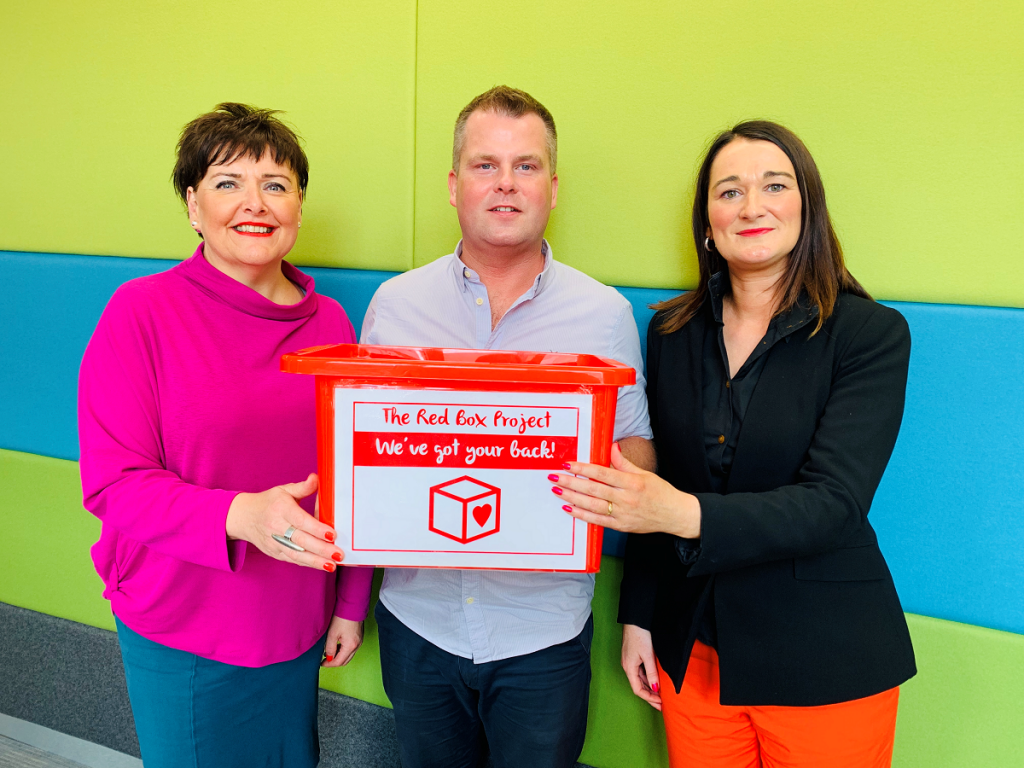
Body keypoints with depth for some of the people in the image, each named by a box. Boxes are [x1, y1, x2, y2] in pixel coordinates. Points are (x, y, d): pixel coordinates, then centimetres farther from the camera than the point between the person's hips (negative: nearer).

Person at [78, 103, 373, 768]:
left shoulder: (329, 321, -1)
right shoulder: (141, 311, -13)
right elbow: (113, 483, -16)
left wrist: (351, 602, 8)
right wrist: (240, 515, -32)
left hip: (297, 627, 4)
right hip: (179, 638, -3)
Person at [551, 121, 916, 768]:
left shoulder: (871, 334, -10)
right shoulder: (672, 332, 1)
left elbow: (833, 503, -20)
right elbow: (654, 490, 6)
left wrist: (687, 514, -34)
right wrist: (638, 617, 6)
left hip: (826, 665, -3)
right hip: (693, 649, 3)